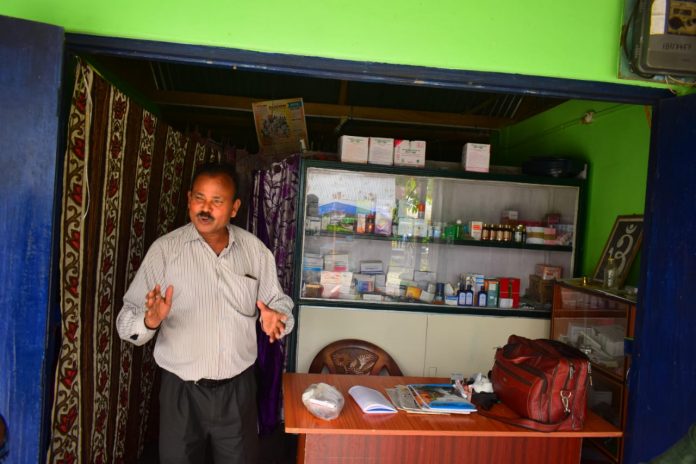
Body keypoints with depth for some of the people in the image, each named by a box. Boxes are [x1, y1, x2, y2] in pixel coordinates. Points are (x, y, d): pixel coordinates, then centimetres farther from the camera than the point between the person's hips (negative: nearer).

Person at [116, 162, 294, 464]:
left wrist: (275, 318, -17)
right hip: (181, 390, -1)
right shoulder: (164, 249, -9)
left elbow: (279, 303, 5)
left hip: (238, 388, 2)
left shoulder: (255, 250, -1)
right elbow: (127, 320, -10)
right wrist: (149, 321, -32)